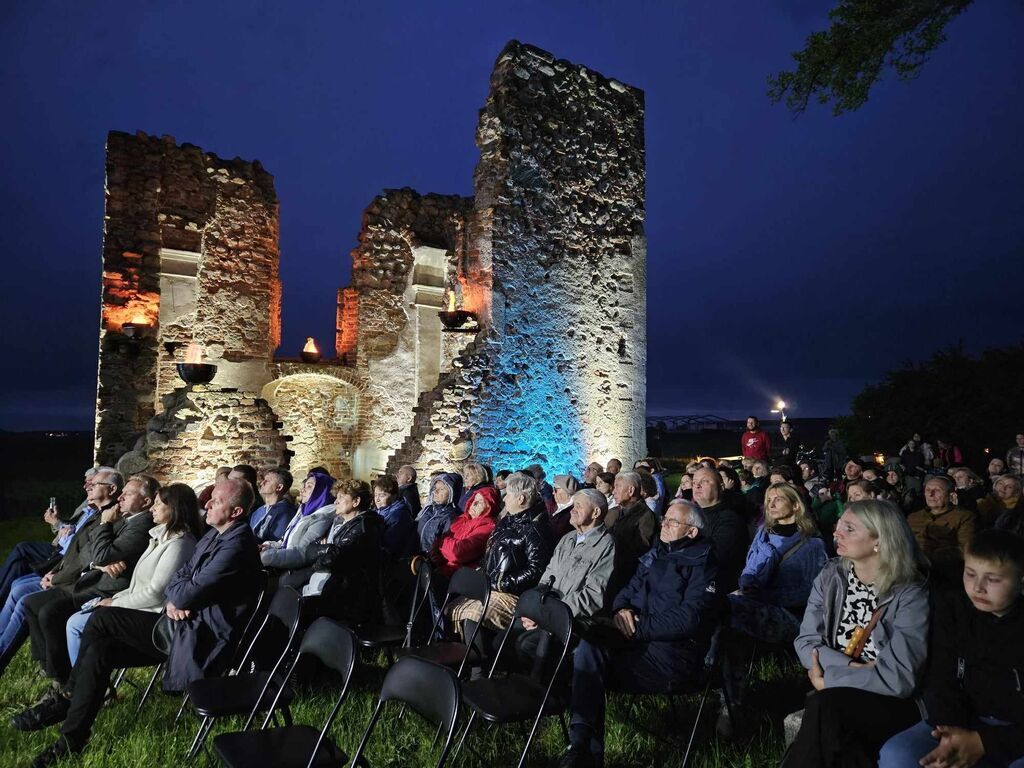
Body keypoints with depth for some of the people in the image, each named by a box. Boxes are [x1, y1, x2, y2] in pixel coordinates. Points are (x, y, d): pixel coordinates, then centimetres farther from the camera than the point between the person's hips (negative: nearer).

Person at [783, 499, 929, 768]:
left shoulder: (911, 594, -12)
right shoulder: (830, 575, 1)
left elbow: (899, 678, -19)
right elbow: (805, 641, -2)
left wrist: (828, 679, -15)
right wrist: (851, 668, -17)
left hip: (888, 703, -3)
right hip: (833, 699, 3)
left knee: (823, 708, -31)